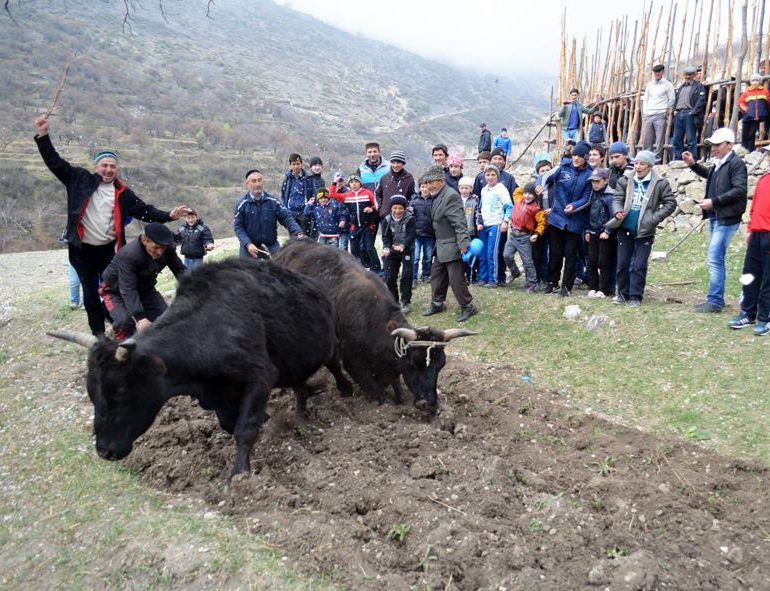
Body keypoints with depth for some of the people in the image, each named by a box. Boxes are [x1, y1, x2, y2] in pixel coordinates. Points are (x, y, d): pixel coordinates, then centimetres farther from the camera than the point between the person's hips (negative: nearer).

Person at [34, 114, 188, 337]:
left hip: (108, 250, 0)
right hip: (82, 249, 0)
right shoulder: (81, 179, 0)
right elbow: (55, 162, 2)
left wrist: (168, 216, -12)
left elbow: (145, 211, 1)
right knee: (90, 292, 7)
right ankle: (98, 333, 17)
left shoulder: (123, 193, 3)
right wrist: (43, 135, -5)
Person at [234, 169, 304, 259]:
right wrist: (248, 244, -20)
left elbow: (286, 218, -4)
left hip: (272, 247, 2)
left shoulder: (272, 201, -1)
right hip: (250, 248, -2)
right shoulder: (241, 203, -5)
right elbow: (238, 226, -6)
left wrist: (298, 233, -19)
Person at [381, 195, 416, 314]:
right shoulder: (387, 220, -2)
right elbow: (385, 237, -5)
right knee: (389, 277, 3)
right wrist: (386, 248, -24)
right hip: (391, 252, 3)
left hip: (406, 251, -3)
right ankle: (393, 301, 18)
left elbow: (411, 235, -18)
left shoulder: (409, 219, -10)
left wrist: (403, 245, -36)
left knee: (406, 276, -9)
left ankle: (406, 302, 2)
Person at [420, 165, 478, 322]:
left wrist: (463, 244, -27)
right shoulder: (437, 196, 10)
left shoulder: (451, 196, -19)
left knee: (456, 279, -4)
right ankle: (437, 303, 32)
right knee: (436, 275, 18)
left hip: (452, 246, -10)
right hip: (441, 246, 10)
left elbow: (459, 223, -24)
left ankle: (467, 307, 11)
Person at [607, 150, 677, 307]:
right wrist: (618, 211, -16)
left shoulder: (660, 183, -4)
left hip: (644, 231, -3)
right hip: (625, 229, 3)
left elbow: (671, 203, -1)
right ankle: (623, 294, 22)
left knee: (639, 266, -2)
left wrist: (655, 217, -11)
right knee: (622, 263, 8)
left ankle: (635, 297, 8)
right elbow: (617, 199, 6)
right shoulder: (625, 181, 4)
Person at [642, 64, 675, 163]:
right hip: (648, 115, 4)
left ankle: (657, 158, -6)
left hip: (661, 115, -4)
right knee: (647, 139, 3)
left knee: (659, 138, -7)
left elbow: (671, 99, 3)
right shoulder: (649, 84, 16)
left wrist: (667, 112, -3)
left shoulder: (667, 84, 3)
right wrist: (644, 113, 9)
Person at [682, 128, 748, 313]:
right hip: (714, 217, 9)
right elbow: (708, 174, 36)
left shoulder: (736, 164, -11)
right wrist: (693, 164, 21)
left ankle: (715, 302, -6)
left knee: (715, 259, -11)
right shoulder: (718, 164, 15)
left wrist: (714, 201, -21)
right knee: (716, 259, 14)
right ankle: (716, 299, 22)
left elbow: (739, 190, -20)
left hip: (726, 219, -9)